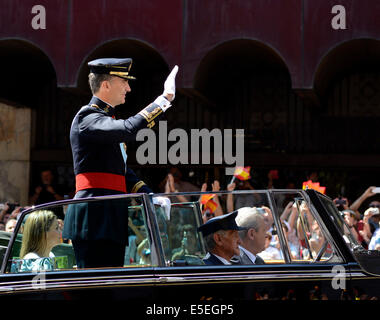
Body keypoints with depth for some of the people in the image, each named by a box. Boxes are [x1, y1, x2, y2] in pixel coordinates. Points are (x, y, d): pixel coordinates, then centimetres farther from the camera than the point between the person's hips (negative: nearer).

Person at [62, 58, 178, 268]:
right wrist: (163, 100, -20)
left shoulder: (108, 119, 23)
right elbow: (128, 129, -28)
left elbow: (122, 170, 25)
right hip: (94, 216, -10)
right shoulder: (87, 118, -9)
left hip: (111, 217, 10)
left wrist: (151, 197, 11)